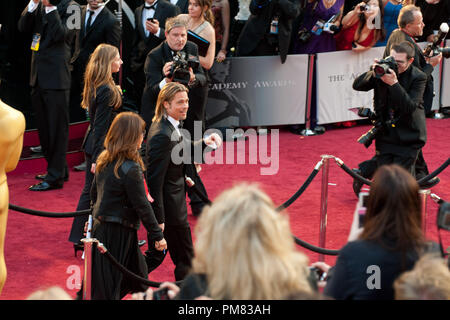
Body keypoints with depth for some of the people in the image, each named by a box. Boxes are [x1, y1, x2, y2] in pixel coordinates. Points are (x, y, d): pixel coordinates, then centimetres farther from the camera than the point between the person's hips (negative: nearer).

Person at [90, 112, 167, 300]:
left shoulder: (103, 161, 3)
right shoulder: (131, 169, -22)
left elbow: (94, 194, 13)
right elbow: (142, 206, -18)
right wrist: (157, 235, -9)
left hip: (101, 226, 9)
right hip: (119, 234, -9)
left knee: (138, 277, 21)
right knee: (107, 291, 1)